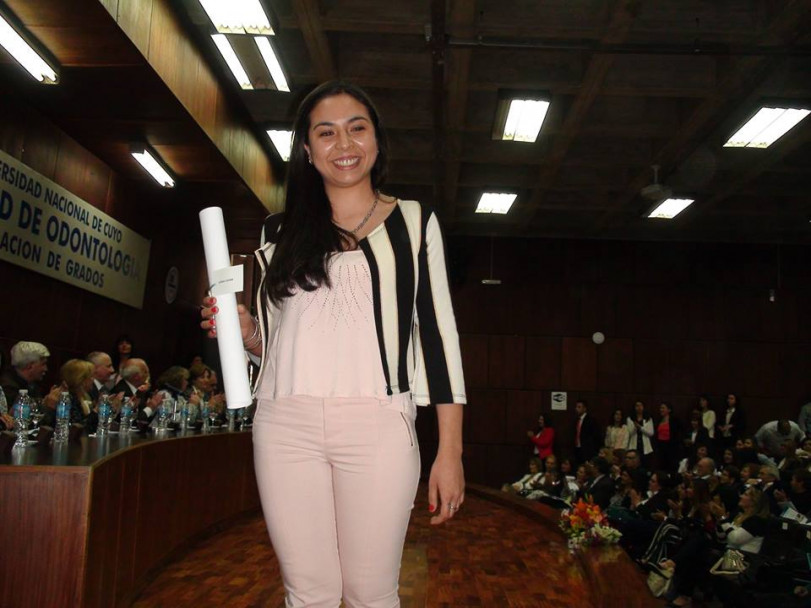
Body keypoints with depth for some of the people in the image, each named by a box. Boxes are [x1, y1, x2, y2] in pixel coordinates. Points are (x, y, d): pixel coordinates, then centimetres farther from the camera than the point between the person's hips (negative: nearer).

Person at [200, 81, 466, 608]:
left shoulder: (414, 221, 8)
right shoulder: (282, 232, 14)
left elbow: (438, 333, 3)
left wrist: (451, 450, -3)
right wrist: (247, 332, -3)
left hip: (377, 424, -2)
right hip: (286, 425, 2)